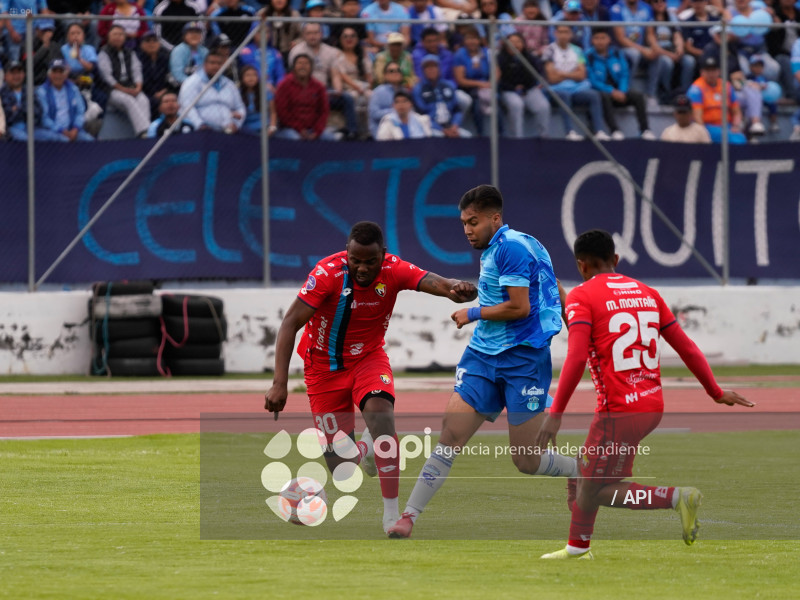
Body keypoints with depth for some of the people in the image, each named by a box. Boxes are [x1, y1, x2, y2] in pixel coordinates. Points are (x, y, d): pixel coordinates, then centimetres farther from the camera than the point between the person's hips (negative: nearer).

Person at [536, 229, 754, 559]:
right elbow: (686, 348, 14)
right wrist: (717, 393, 23)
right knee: (586, 465, 23)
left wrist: (555, 413, -19)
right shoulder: (646, 293, 13)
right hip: (653, 405, 8)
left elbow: (576, 358, -19)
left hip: (619, 412, -8)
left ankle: (676, 497, -15)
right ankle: (577, 546, 31)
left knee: (596, 491, 1)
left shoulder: (582, 296, -6)